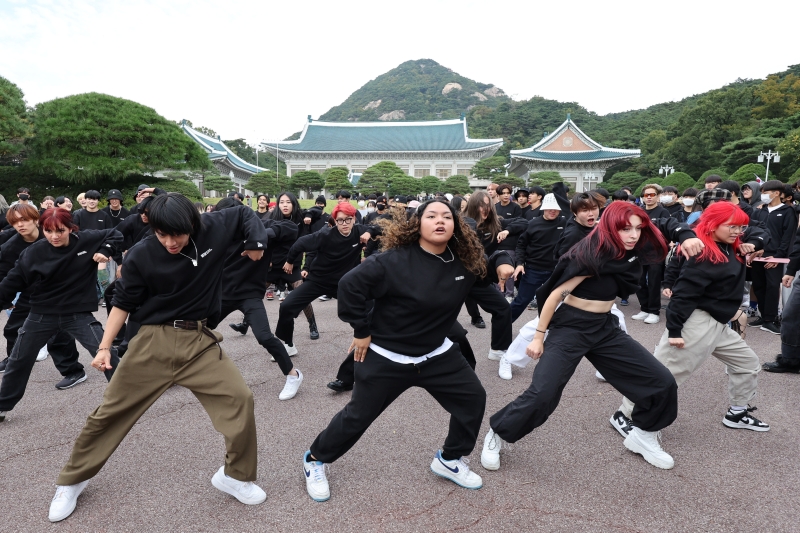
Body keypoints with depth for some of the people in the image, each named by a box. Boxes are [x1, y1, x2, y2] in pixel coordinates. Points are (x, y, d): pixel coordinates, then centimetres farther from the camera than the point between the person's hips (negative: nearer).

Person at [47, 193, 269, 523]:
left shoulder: (214, 229, -10)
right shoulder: (140, 255, -11)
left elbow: (244, 214, 9)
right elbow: (123, 303, 1)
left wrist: (256, 242, -5)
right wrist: (104, 346, -5)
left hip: (200, 340, 1)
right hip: (154, 339, 0)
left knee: (239, 398, -12)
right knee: (112, 410, 10)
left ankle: (235, 476, 10)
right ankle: (71, 482, 36)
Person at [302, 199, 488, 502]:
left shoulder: (464, 263, -7)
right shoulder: (396, 260, -24)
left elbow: (487, 276, 16)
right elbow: (350, 285, -24)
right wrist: (362, 331, -17)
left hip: (437, 354, 6)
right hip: (386, 357, -5)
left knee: (473, 398, 7)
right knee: (358, 415, 6)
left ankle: (449, 460, 31)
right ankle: (315, 460, 34)